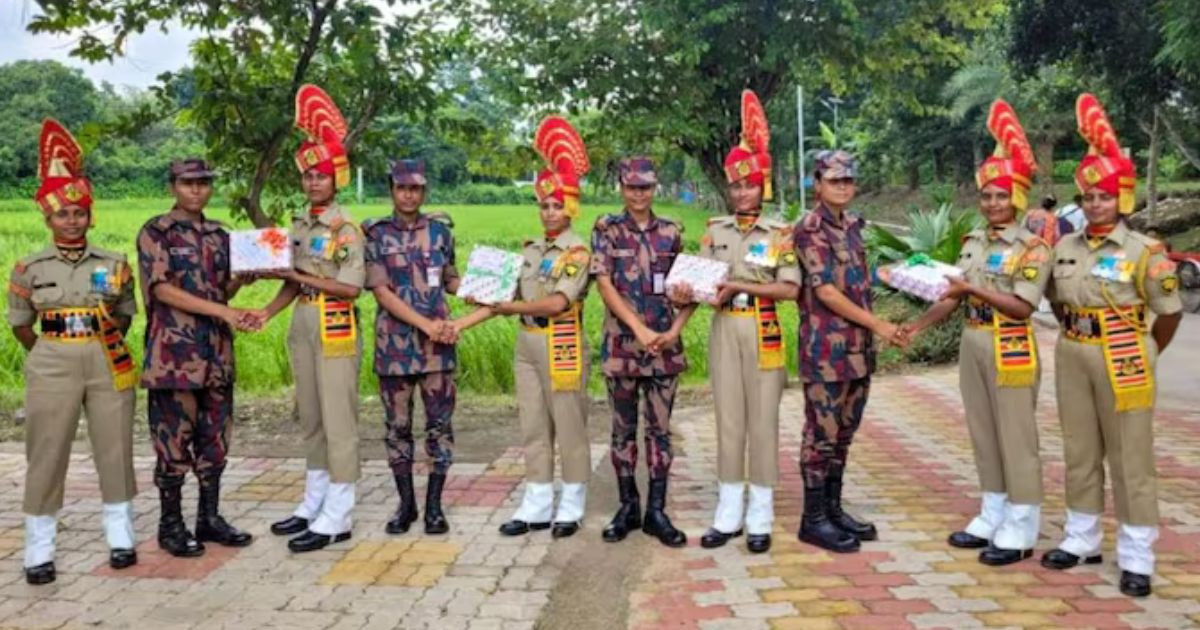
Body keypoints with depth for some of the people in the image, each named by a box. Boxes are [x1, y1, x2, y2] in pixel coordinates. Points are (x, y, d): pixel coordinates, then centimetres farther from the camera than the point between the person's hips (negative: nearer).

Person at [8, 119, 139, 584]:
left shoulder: (114, 263, 3)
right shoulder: (29, 268, 1)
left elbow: (125, 316, 8)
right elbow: (20, 324, 9)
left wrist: (111, 329, -12)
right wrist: (48, 356, 11)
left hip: (109, 364, 1)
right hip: (52, 367, -1)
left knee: (115, 451, 6)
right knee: (46, 456, 2)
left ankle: (121, 539, 20)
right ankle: (39, 552, 12)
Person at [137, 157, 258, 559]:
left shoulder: (219, 235, 14)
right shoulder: (155, 232, -4)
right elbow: (162, 290, -13)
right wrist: (223, 311, -19)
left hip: (217, 349, 6)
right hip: (174, 350, -6)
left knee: (215, 437, 10)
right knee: (174, 438, 0)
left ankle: (210, 518, 20)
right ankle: (171, 524, 11)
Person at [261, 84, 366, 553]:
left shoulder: (346, 229, -10)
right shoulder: (298, 226, 12)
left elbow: (351, 287, -17)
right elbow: (293, 283, 14)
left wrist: (302, 276, -16)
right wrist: (267, 313, -1)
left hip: (335, 331, -8)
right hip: (301, 329, 8)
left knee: (338, 422, -3)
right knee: (310, 420, 14)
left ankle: (337, 517, 2)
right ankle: (314, 504, 26)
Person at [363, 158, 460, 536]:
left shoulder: (440, 229, 8)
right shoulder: (375, 234, 1)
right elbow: (381, 291, -7)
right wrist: (425, 324, -15)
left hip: (438, 341, 1)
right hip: (395, 342, -1)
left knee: (440, 423, 2)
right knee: (398, 426, 7)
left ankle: (434, 504, 12)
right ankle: (406, 503, 20)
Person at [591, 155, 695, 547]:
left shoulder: (671, 232, 7)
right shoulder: (607, 229, 0)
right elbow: (605, 285, -8)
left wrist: (676, 329, -7)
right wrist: (639, 329, -16)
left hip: (664, 346, 2)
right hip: (622, 344, -1)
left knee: (660, 429, 5)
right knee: (624, 428, 7)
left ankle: (656, 511, 13)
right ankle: (628, 507, 19)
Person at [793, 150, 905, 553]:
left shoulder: (852, 226, 14)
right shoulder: (809, 228, -11)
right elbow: (825, 291, -17)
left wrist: (871, 333, 14)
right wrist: (878, 324, -16)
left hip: (858, 346, 8)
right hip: (826, 347, -8)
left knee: (844, 432, 14)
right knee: (822, 433, -1)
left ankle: (833, 508, 24)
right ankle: (814, 518, 8)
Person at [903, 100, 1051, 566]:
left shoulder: (1032, 246, -10)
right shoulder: (973, 243, 9)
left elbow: (1023, 307, -18)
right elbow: (952, 298, 7)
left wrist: (975, 289, -25)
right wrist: (917, 325, -5)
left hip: (1010, 350, -7)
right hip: (972, 345, 7)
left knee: (1015, 438, 0)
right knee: (983, 435, 13)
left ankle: (1020, 531, 9)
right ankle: (993, 518, 24)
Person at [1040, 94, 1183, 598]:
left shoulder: (1143, 251, -10)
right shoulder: (1066, 248, 5)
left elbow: (1170, 311, -4)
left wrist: (1146, 355, 4)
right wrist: (1076, 339, 12)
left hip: (1121, 362, -5)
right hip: (1073, 358, 5)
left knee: (1130, 459, 2)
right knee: (1079, 453, 14)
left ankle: (1136, 558, 10)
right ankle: (1081, 539, 27)